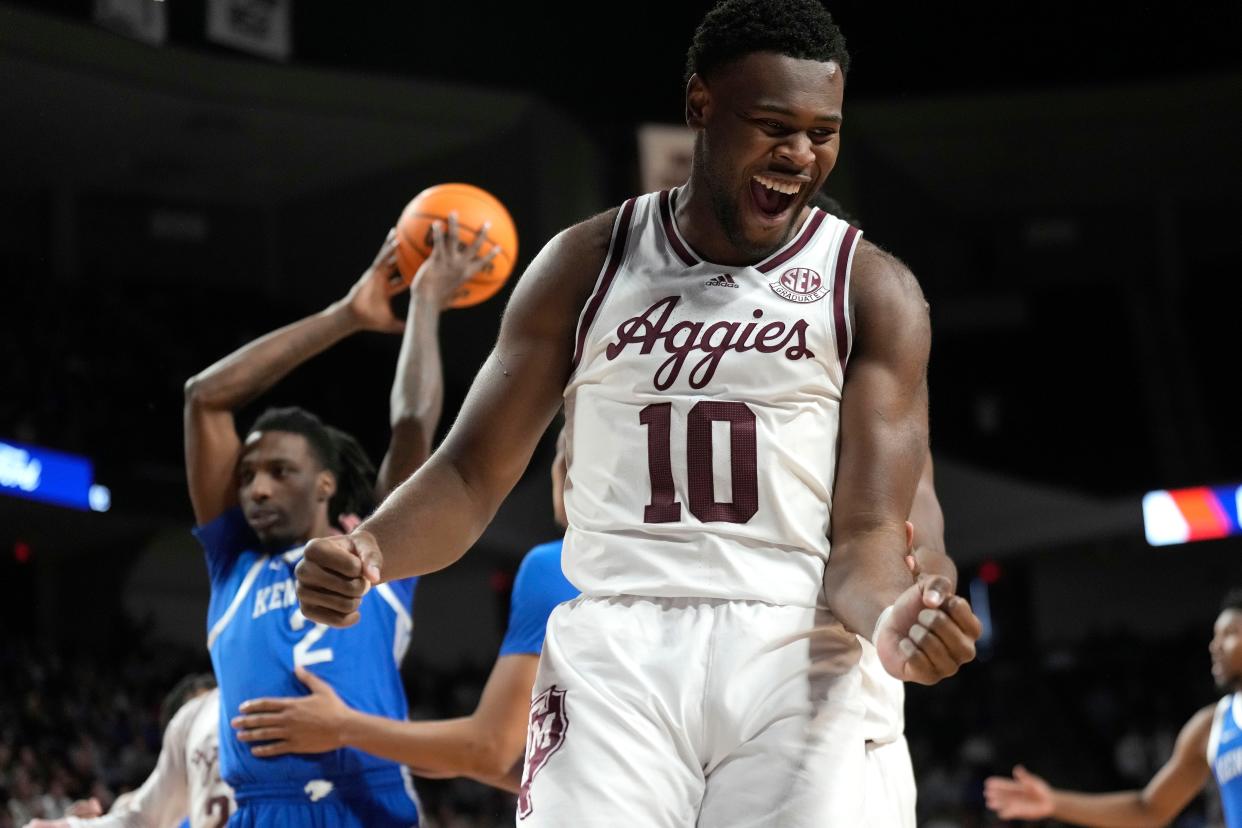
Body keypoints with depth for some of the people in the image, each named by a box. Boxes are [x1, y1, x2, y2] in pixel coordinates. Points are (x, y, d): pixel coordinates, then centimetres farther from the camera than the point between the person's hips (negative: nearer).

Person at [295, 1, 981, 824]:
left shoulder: (873, 291, 4)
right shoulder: (589, 264, 8)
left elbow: (867, 537, -2)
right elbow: (473, 474, 7)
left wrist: (890, 620, -26)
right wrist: (368, 553, -16)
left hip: (792, 661, 0)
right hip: (615, 651, 0)